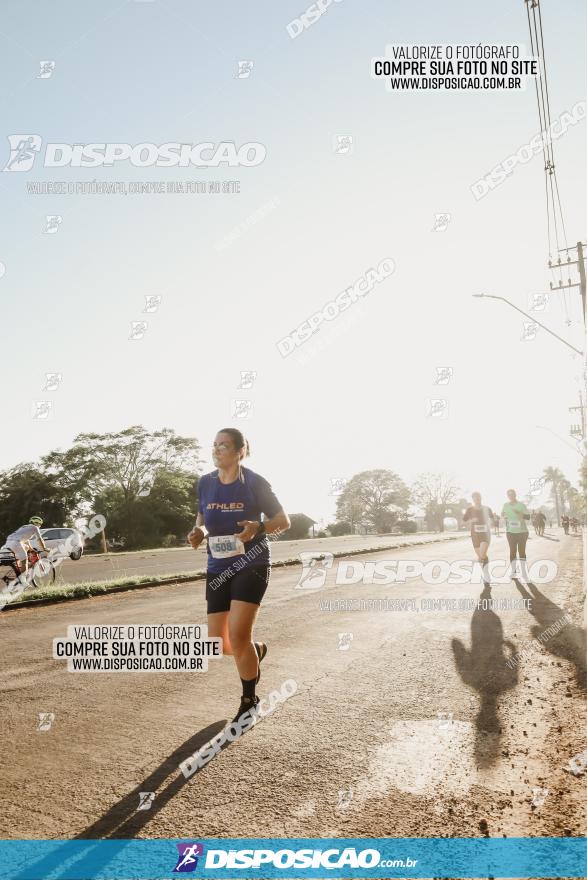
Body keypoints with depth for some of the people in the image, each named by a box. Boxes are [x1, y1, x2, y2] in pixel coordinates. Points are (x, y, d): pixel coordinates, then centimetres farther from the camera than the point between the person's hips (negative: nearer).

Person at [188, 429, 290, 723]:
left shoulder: (254, 483, -9)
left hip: (251, 564, -5)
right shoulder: (205, 483, 3)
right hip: (218, 567, 5)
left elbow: (283, 520, -3)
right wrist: (199, 531, -7)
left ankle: (249, 702, 9)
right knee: (219, 646, 4)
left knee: (237, 634, -16)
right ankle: (255, 650, 39)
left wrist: (258, 527, -23)